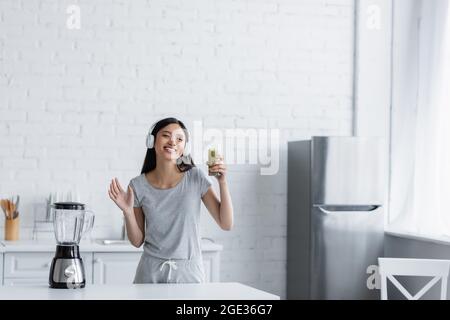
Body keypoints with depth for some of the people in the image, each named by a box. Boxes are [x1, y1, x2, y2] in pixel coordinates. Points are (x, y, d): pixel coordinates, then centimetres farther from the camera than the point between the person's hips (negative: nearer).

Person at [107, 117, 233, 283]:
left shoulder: (196, 177, -6)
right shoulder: (138, 186, -5)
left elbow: (226, 224, -7)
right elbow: (137, 241, 2)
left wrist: (222, 181, -15)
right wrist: (127, 211, -14)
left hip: (189, 271, 0)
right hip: (151, 272, 0)